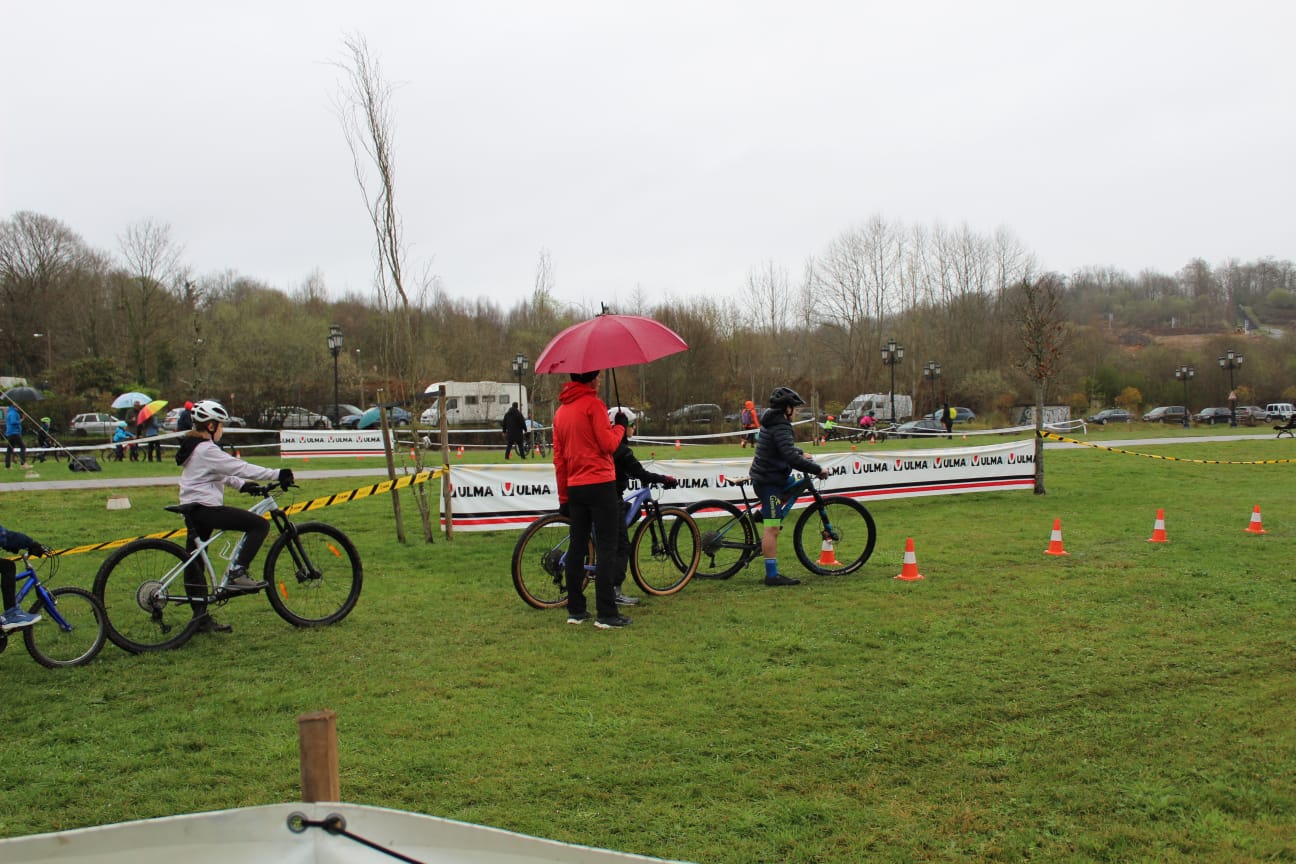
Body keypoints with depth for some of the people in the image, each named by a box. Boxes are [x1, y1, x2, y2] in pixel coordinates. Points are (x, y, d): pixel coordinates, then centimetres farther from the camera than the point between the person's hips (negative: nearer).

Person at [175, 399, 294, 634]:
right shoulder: (207, 450, -13)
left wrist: (242, 484, 16)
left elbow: (223, 472, 26)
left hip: (191, 510, 11)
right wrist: (277, 474, -17)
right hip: (206, 508, -11)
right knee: (260, 525, -10)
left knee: (194, 563, 10)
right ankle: (238, 573, -14)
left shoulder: (194, 448, 18)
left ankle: (201, 618, 15)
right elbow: (239, 468, -18)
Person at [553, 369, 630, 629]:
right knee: (606, 549, -5)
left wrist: (563, 496, 18)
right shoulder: (593, 404, -9)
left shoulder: (561, 411, 14)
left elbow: (558, 458, 15)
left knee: (577, 547, 11)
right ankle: (606, 614, -6)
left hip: (574, 487, 7)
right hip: (600, 484, -7)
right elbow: (608, 444, -15)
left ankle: (575, 610, 15)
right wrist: (620, 428, 6)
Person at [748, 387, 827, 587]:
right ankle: (772, 575, -8)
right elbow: (791, 458, -28)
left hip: (762, 478, 10)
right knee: (773, 527, -9)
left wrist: (801, 453, 20)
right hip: (770, 481, -10)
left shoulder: (772, 422, 13)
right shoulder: (780, 427, -18)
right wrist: (817, 469, -22)